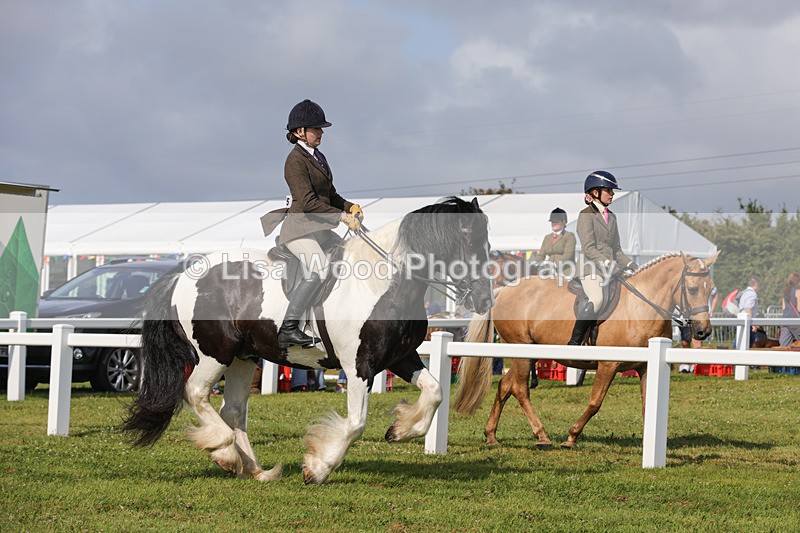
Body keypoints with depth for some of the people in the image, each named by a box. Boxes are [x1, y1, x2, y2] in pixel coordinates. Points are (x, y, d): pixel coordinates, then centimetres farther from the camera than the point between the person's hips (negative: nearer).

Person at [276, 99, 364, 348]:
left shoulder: (318, 157, 18)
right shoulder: (296, 160, -12)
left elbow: (330, 195, 23)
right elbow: (308, 202, -21)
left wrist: (350, 206, 4)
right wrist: (342, 216, -22)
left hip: (319, 228, 10)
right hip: (301, 227, -10)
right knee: (318, 271, -26)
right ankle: (288, 328, -24)